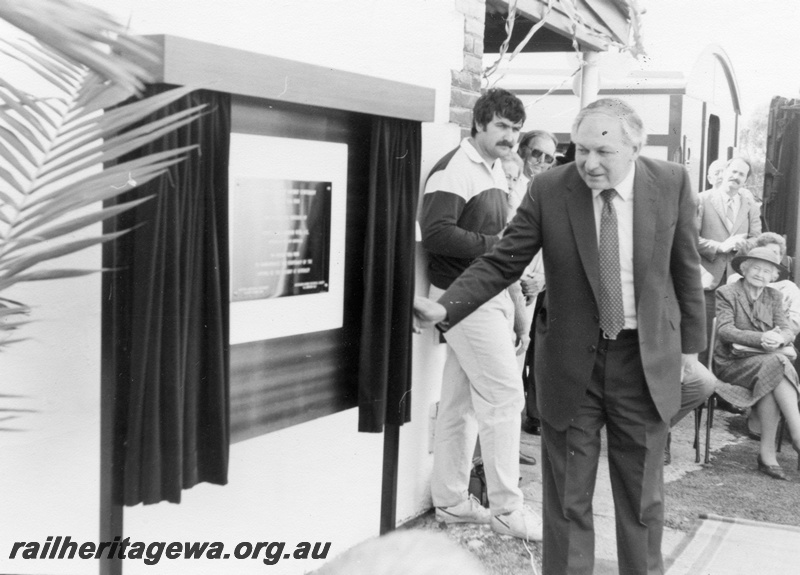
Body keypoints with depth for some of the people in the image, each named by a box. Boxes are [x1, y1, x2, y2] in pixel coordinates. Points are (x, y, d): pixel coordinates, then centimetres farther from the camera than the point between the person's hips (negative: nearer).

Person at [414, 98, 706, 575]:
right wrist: (445, 308, -21)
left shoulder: (672, 183, -6)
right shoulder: (549, 190, -9)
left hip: (647, 360, 1)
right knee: (567, 496, 8)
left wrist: (690, 343, 7)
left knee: (643, 494, 14)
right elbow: (501, 263, -8)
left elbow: (686, 269, 4)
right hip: (571, 358, 0)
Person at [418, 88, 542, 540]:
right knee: (505, 394, -7)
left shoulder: (497, 171, 16)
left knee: (461, 401, 12)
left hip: (492, 294, 9)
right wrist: (494, 244, -20)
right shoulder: (454, 169, -13)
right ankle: (507, 508, 4)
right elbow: (435, 233, -23)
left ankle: (451, 502, 21)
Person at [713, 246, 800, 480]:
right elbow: (724, 330, -13)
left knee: (772, 383, -32)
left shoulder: (774, 297, 17)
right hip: (732, 362, -4)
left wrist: (780, 338, -21)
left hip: (770, 360, 4)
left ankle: (767, 451, -30)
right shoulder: (726, 293, 1)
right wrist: (761, 338, -26)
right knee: (774, 365, -33)